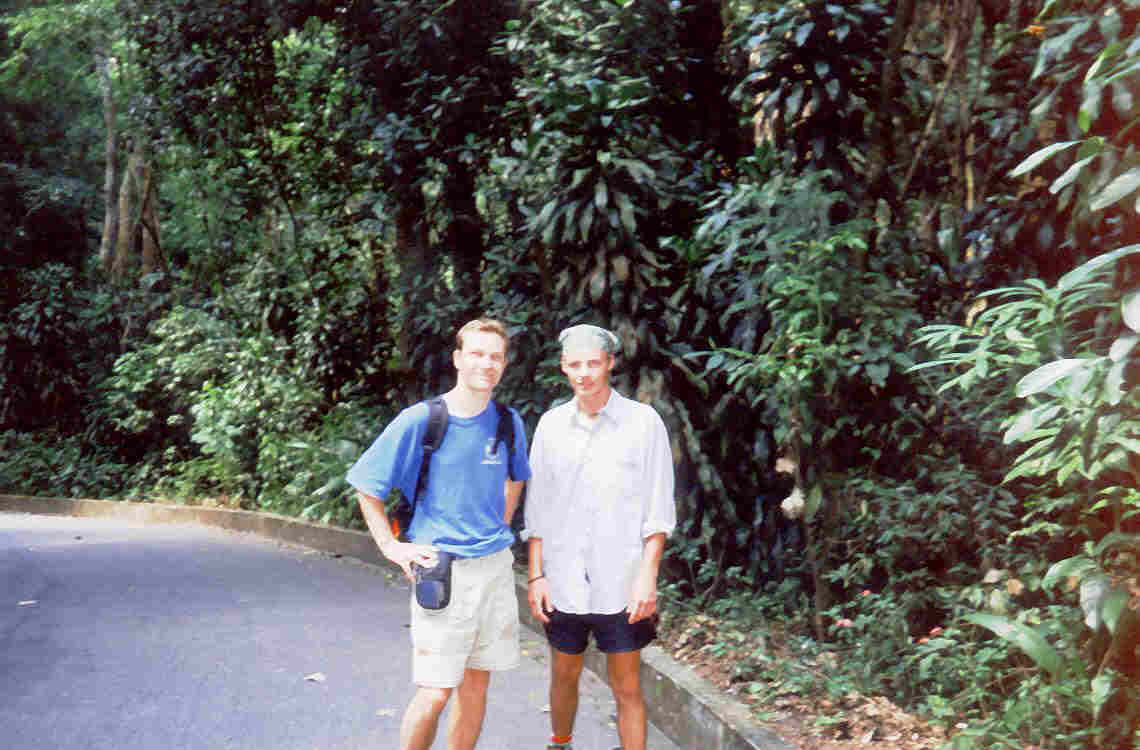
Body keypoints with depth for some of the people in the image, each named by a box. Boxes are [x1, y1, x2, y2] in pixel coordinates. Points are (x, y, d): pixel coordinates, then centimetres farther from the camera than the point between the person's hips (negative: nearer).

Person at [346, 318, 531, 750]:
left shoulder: (507, 423, 4)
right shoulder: (420, 421, -10)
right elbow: (366, 486, -2)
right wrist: (391, 547, -6)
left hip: (495, 566, 5)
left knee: (477, 682, 12)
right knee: (434, 693, -6)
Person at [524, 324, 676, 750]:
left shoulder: (643, 422, -4)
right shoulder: (551, 424, 4)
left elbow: (658, 509, -3)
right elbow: (537, 509, 8)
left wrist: (647, 576, -9)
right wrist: (536, 575, 3)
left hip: (620, 585, -3)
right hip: (563, 583, 3)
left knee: (627, 687, 2)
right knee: (564, 677, 16)